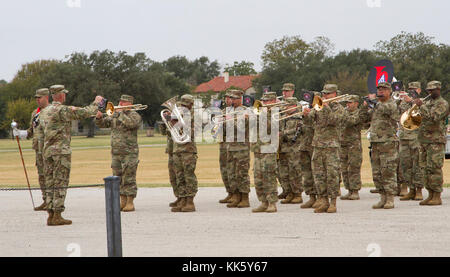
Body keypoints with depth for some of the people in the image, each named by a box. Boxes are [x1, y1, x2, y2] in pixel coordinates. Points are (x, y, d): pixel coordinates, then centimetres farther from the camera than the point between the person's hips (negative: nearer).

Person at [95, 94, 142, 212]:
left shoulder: (134, 115, -4)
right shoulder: (114, 115, 15)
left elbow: (130, 124, -24)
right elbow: (103, 124, 13)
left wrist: (120, 113, -18)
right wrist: (99, 117, -8)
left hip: (129, 153, -6)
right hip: (115, 152, 6)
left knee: (129, 178, -6)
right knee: (118, 178, 8)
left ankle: (130, 203, -3)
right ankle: (123, 202, 14)